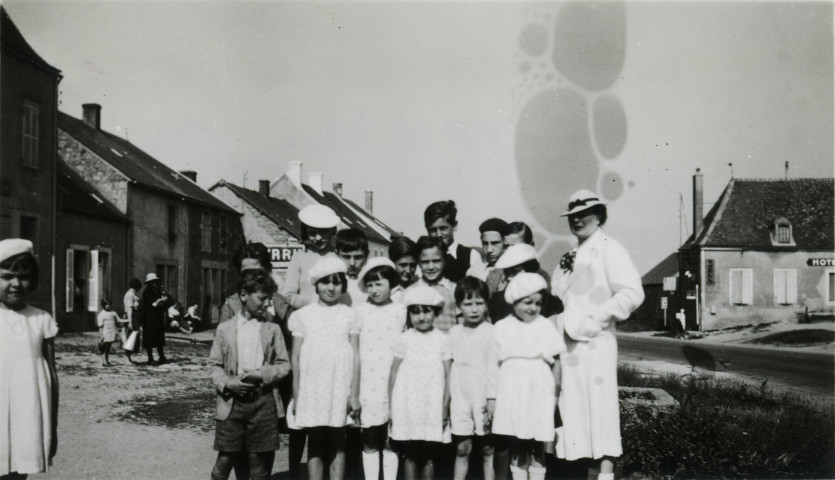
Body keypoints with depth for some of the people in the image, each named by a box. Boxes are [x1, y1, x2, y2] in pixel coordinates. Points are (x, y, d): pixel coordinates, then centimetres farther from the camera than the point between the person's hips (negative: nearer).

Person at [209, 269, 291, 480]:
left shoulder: (272, 329, 5)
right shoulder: (225, 329, 6)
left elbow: (284, 365, 4)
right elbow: (215, 366, 7)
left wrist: (262, 375, -13)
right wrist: (227, 383, -11)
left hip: (263, 401, 0)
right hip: (232, 401, 0)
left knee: (259, 460, 5)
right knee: (225, 458, 1)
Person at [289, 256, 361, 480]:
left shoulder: (349, 315, 5)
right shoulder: (303, 315, 5)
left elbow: (355, 356, 4)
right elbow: (296, 357, 6)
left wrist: (354, 394, -1)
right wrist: (296, 396, 3)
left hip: (340, 390, 0)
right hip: (311, 390, 0)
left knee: (337, 445, 5)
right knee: (315, 445, 3)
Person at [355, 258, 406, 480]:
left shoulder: (401, 310, 6)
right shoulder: (359, 311, 4)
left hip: (394, 383, 0)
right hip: (368, 383, 0)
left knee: (391, 441, 5)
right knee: (369, 442, 4)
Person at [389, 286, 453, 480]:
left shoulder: (443, 340, 1)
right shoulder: (404, 339, 2)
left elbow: (448, 375, 3)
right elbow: (394, 373, 5)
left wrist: (445, 407, -1)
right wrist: (391, 406, 2)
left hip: (433, 405, 0)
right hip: (407, 404, 0)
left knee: (428, 456, 6)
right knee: (410, 454, 5)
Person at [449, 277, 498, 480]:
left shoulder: (490, 332, -5)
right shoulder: (454, 332, 8)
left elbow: (493, 367, -7)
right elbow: (450, 367, 11)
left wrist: (491, 400, -12)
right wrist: (447, 400, 9)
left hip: (484, 397, -3)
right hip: (460, 397, 3)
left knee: (487, 449, 4)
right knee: (462, 449, 7)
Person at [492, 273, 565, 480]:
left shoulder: (546, 326, 3)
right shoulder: (502, 327, 6)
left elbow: (555, 362, 5)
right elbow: (497, 363, 8)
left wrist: (555, 393, 1)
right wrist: (492, 396, 5)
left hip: (538, 392, -1)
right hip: (512, 392, 1)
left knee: (537, 447, 3)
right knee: (516, 447, 6)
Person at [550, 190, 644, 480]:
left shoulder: (609, 249, -3)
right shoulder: (570, 257, 19)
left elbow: (632, 293, -14)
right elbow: (557, 297, 26)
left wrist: (593, 320, -14)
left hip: (596, 344, -7)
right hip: (568, 344, 7)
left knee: (601, 408, -5)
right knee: (572, 410, 8)